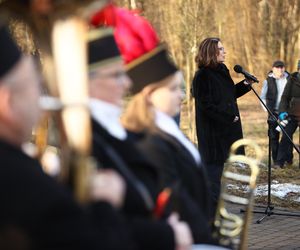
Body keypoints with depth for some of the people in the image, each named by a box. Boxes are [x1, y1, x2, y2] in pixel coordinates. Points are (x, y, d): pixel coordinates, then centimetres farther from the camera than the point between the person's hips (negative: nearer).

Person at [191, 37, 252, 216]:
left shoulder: (221, 72, 12)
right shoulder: (203, 76, -15)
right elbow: (206, 105, -19)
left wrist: (244, 85, 7)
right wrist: (229, 118, -18)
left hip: (224, 130, 9)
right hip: (212, 131, -9)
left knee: (217, 165, 13)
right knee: (213, 167, -6)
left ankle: (213, 209, 20)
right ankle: (211, 210, -1)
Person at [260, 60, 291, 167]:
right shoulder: (268, 81, 1)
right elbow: (262, 97, 6)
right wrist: (268, 110, -2)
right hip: (274, 113, 0)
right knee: (274, 137, 1)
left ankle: (289, 160, 5)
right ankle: (276, 161, 6)